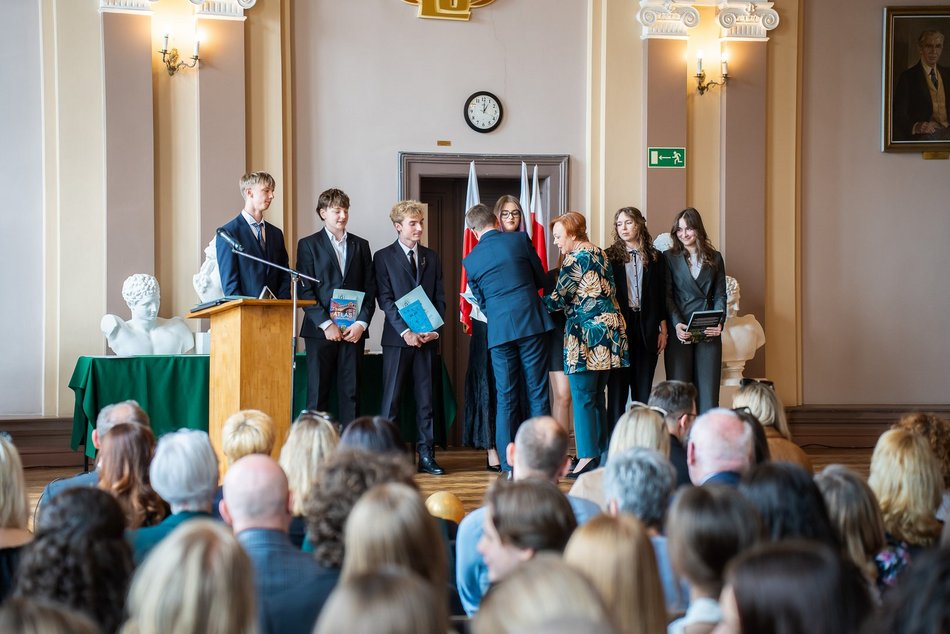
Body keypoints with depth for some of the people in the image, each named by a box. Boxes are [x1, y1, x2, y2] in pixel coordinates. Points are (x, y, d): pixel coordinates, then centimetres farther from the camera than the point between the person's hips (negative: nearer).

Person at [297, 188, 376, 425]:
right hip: (320, 331, -3)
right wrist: (326, 324, -11)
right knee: (317, 394, -3)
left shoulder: (360, 245, 14)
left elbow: (370, 289, 11)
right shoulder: (308, 245, 5)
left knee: (351, 392, 2)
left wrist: (361, 323, -4)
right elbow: (304, 290, -2)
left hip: (353, 331, 3)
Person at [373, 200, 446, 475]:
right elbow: (385, 299, -4)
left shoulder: (432, 258, 14)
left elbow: (440, 298, 11)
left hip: (427, 338, 4)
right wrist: (405, 331, -14)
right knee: (391, 400, -3)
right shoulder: (383, 257, 3)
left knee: (426, 399, 5)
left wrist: (434, 330, -5)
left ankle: (426, 455, 8)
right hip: (398, 339, -3)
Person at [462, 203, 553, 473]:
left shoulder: (470, 260, 6)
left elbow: (481, 301, 14)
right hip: (531, 323, -1)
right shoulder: (520, 240, 2)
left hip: (498, 329, 1)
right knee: (537, 393, 4)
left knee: (505, 399, 6)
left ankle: (509, 466, 5)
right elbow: (541, 279, 12)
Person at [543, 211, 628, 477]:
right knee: (597, 396, 12)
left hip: (587, 331, -9)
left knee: (582, 397, -6)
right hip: (609, 328, 9)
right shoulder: (600, 254, 16)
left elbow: (559, 298, -12)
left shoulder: (576, 258, -10)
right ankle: (603, 454, 14)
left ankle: (588, 457, -7)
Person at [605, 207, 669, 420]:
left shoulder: (655, 257, 11)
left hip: (646, 330, 2)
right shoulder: (609, 256, 4)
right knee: (617, 388, -2)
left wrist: (663, 331, 6)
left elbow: (661, 296, 11)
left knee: (643, 389, 4)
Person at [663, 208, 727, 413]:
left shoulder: (714, 258, 13)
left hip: (708, 334, 2)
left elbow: (720, 295, 11)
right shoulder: (669, 257, 7)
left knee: (708, 391, -2)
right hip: (680, 333, -1)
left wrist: (719, 322, -7)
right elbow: (667, 296, 1)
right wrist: (677, 324, -15)